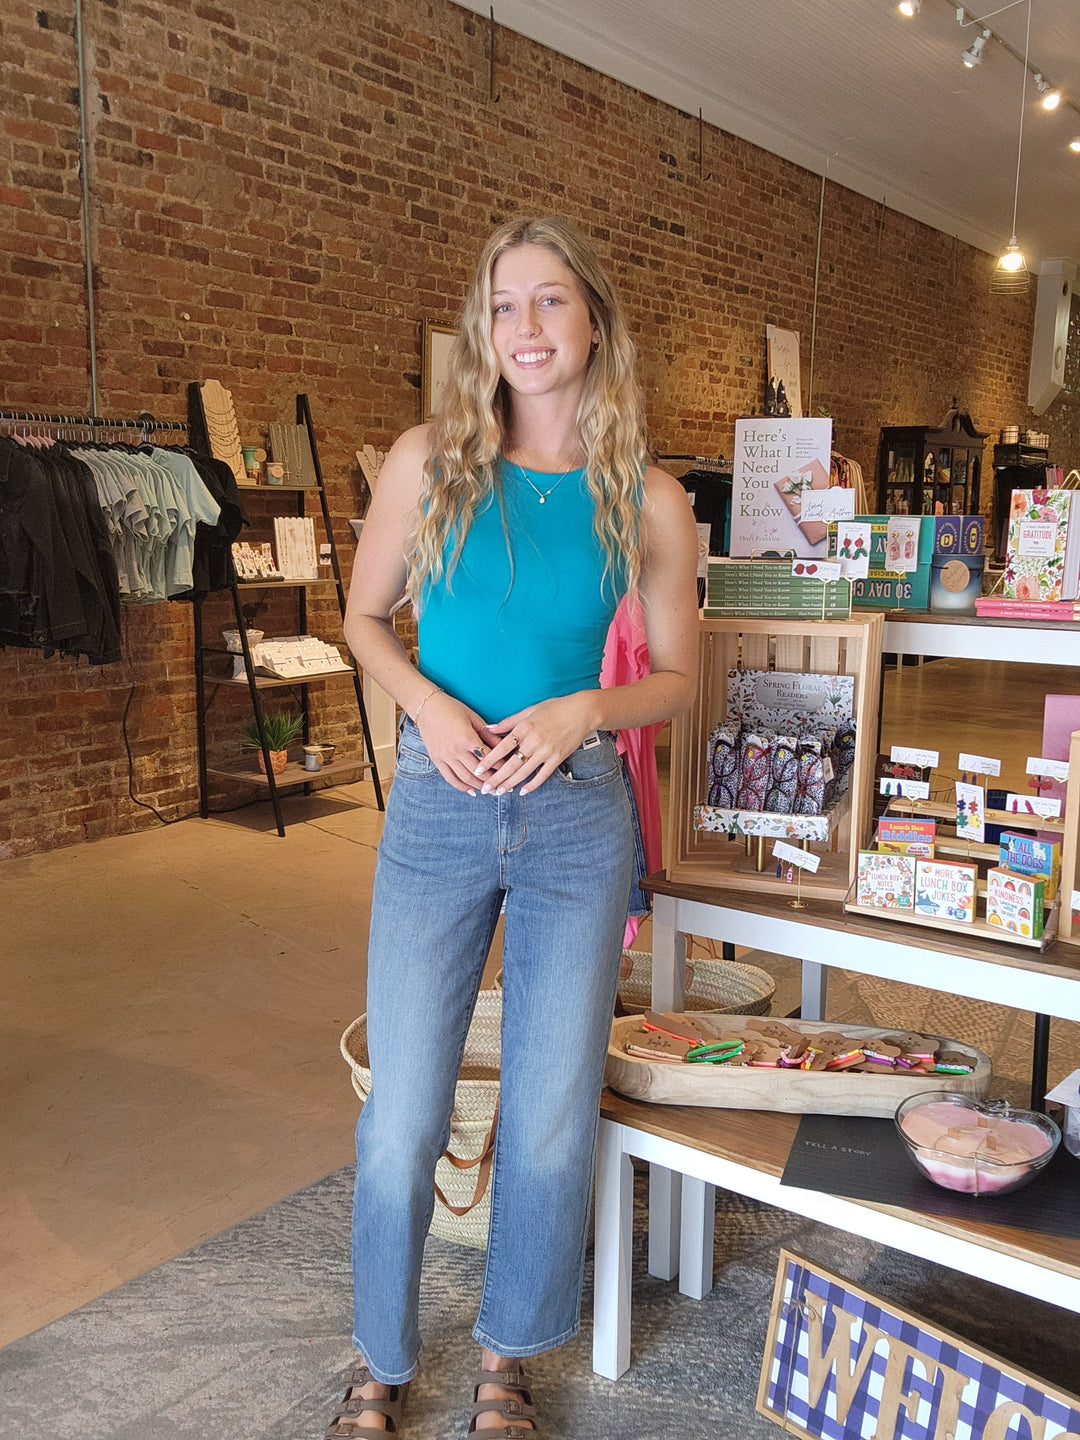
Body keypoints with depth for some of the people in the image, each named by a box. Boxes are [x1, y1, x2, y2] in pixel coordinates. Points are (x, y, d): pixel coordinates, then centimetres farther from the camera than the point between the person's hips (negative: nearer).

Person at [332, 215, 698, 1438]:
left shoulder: (648, 501, -1)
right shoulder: (429, 461, -1)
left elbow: (676, 677, 7)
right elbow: (363, 616, 9)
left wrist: (581, 709, -13)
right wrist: (427, 703, -10)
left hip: (576, 814, 1)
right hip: (438, 809, 0)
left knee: (552, 1115, 9)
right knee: (402, 1115, 5)